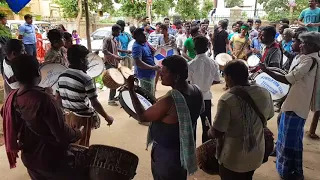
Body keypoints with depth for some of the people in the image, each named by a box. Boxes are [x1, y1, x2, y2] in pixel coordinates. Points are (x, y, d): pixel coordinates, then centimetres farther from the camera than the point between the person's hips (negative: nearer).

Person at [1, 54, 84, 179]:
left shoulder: (12, 98, -10)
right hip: (51, 159, -7)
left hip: (28, 158, 7)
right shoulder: (44, 100, -31)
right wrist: (78, 133, -8)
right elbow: (62, 135, -27)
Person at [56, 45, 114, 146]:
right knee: (82, 147, 11)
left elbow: (57, 98, 6)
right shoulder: (86, 79, -21)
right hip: (83, 118, -6)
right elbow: (95, 103, -20)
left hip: (68, 116, 6)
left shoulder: (62, 76, -1)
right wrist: (107, 117, -9)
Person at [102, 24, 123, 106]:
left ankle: (113, 97, 25)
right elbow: (104, 50, -23)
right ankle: (111, 100, 0)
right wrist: (114, 56, -26)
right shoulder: (107, 39, -12)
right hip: (109, 63, -9)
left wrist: (118, 58, 9)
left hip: (115, 63, 9)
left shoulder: (115, 40, 16)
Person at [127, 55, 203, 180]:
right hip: (185, 150, 7)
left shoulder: (169, 101, -33)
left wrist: (131, 89, -15)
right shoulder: (196, 91, -9)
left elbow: (142, 117, -18)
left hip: (166, 154, -7)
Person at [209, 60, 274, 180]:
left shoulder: (227, 99, -28)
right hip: (256, 155, 5)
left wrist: (209, 132, -1)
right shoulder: (264, 93, -9)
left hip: (233, 159, -5)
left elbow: (216, 133, -23)